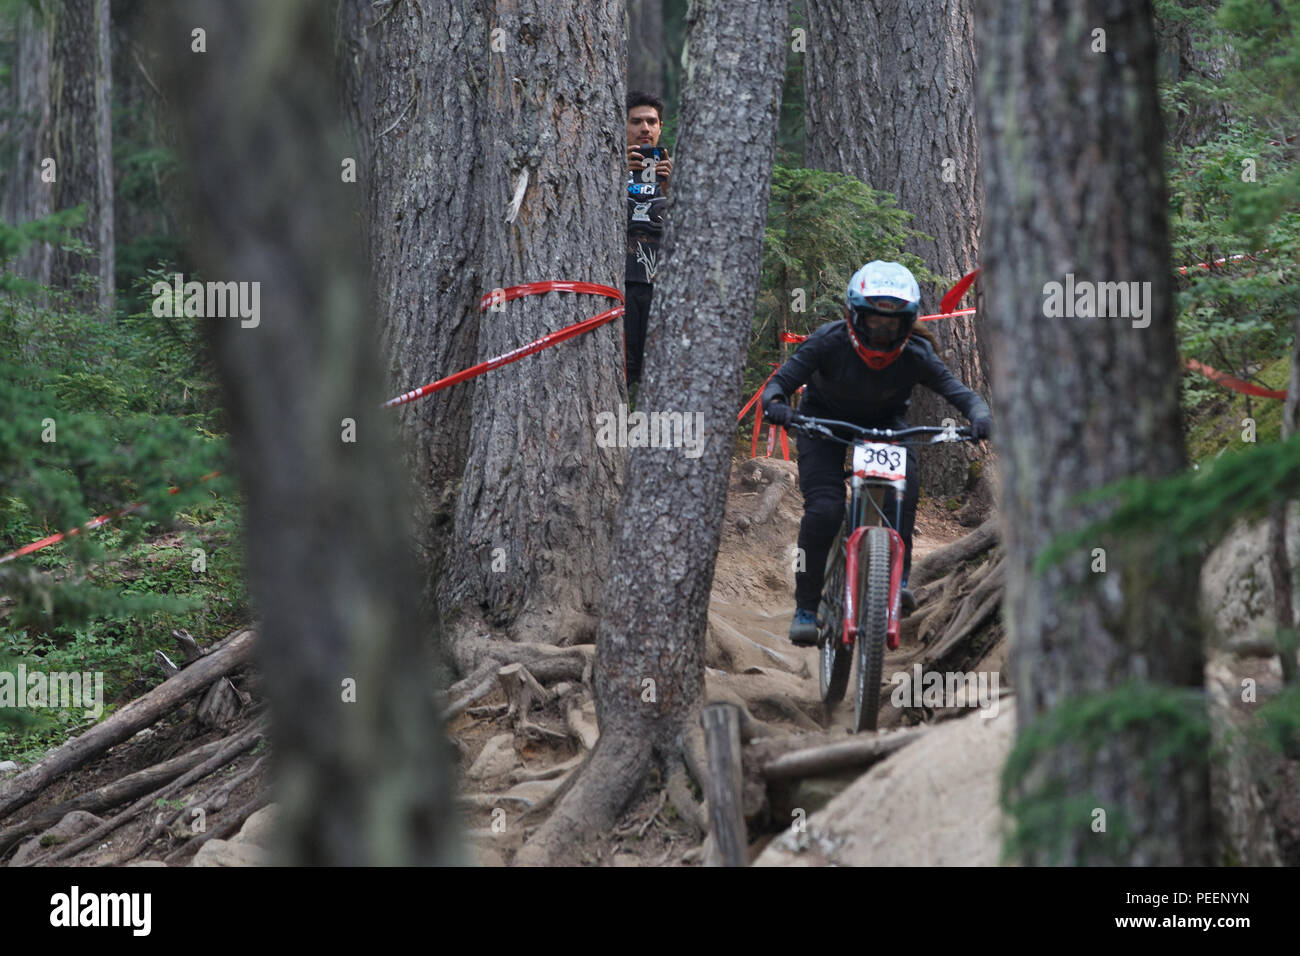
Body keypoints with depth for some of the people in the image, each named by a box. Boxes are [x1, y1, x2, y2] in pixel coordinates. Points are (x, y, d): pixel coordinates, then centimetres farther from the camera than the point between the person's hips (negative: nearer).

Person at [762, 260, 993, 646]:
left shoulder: (915, 355, -24)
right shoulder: (829, 342, -28)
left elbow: (959, 392, -27)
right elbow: (781, 381, -28)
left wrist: (979, 417, -50)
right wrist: (774, 403, -51)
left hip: (884, 424, 2)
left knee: (904, 483, -30)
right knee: (823, 509, -21)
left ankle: (897, 575, -21)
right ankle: (805, 608, -10)